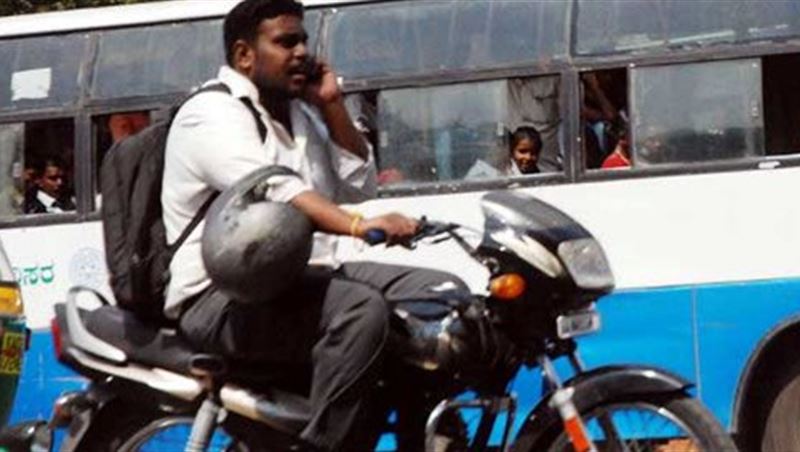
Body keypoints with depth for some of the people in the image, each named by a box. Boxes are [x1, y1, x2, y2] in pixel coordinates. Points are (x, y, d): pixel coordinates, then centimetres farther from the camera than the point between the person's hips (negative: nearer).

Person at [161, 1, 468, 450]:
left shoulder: (301, 115, 23)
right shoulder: (212, 114, -8)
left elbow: (359, 188, 22)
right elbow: (269, 190, -26)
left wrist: (333, 108, 10)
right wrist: (359, 226, -41)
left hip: (304, 277, 9)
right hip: (224, 295, -9)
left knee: (447, 293, -5)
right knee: (362, 310, -35)